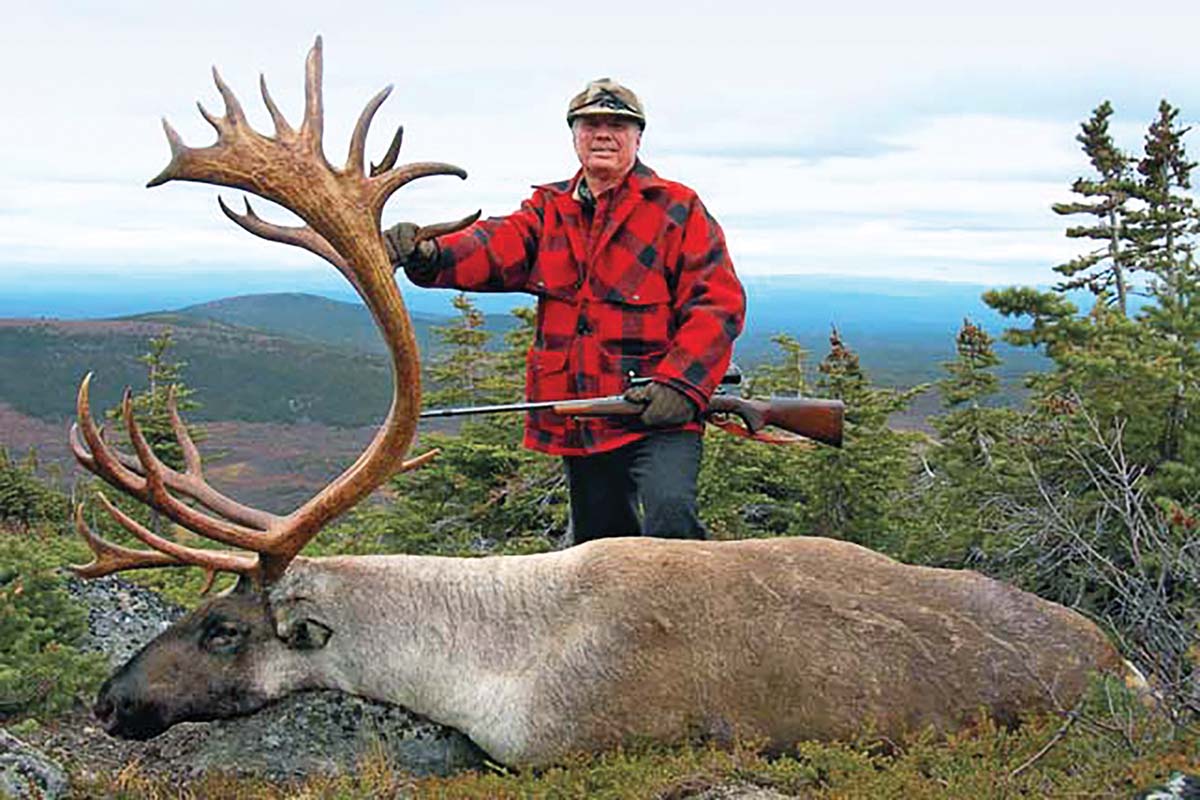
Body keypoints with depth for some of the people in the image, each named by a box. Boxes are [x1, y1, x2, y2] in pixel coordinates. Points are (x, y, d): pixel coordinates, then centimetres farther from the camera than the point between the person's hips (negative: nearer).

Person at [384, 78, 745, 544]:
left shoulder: (678, 209, 1)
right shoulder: (549, 211, 13)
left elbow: (717, 303, -6)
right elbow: (498, 248, -6)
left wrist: (679, 384, -19)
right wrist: (429, 256, -28)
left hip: (658, 417, -5)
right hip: (579, 425, 5)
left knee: (669, 517, -29)